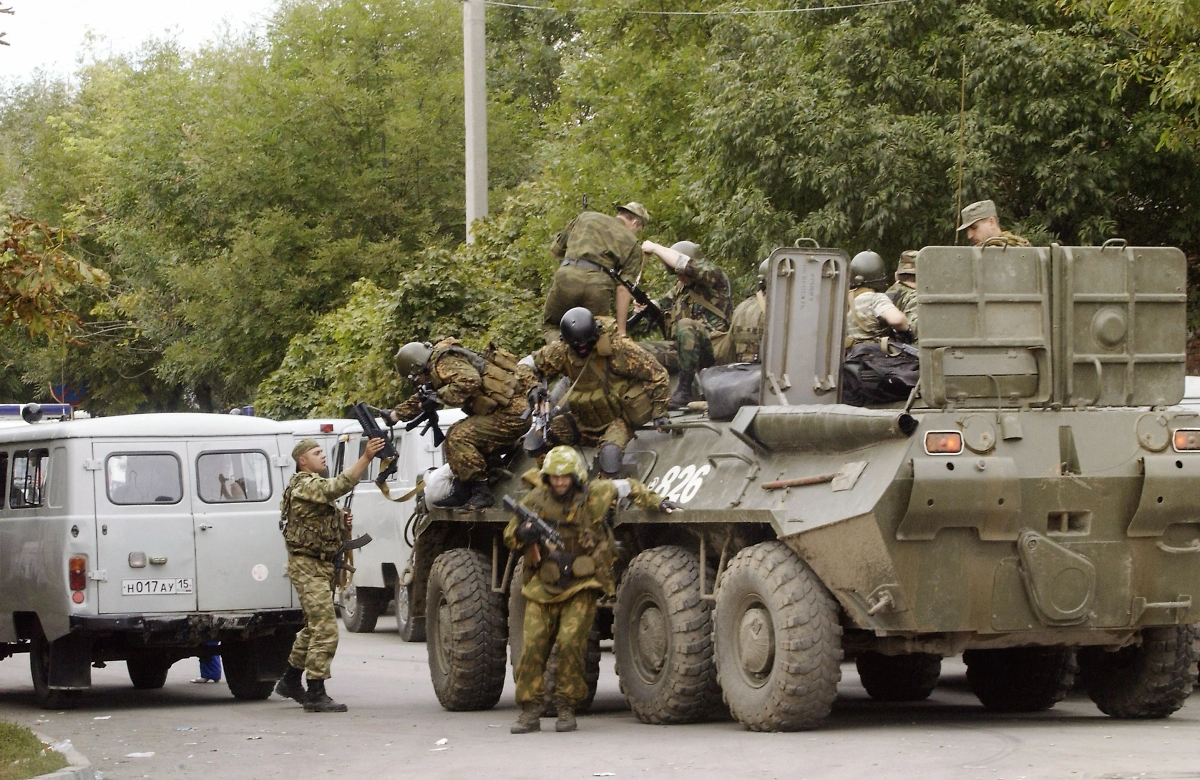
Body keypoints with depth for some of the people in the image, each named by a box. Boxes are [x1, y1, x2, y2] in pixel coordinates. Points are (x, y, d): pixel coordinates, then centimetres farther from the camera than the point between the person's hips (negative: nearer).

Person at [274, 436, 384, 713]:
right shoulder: (305, 485, -14)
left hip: (322, 565, 11)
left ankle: (290, 681, 32)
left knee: (314, 628, 19)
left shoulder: (316, 485, 19)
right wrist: (366, 457, -40)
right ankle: (315, 695, -14)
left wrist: (340, 520, 8)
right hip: (307, 566, -11)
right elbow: (340, 485, -32)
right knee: (325, 630, -15)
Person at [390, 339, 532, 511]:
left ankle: (481, 493, -19)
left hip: (512, 415, -11)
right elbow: (420, 400, 36)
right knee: (454, 434, 16)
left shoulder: (445, 363, -11)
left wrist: (439, 396, -23)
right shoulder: (437, 368, 21)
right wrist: (396, 414, 33)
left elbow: (469, 381, -31)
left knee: (459, 438, -19)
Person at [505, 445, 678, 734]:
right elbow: (509, 537, 6)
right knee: (533, 647, -6)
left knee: (570, 643, -16)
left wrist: (658, 503, 9)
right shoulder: (536, 499, 0)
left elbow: (628, 487, 16)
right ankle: (530, 710, 2)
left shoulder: (594, 495, -2)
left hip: (581, 588, -2)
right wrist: (523, 534, -16)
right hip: (543, 588, 2)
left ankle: (566, 707, -3)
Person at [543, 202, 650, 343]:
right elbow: (623, 289, 9)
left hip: (567, 275, 1)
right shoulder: (632, 243, 18)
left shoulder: (586, 217, 24)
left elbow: (555, 250, 27)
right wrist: (621, 330, 8)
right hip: (599, 284, -1)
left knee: (552, 325, 21)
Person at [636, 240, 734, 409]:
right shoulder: (681, 287, 18)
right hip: (683, 349, 8)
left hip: (714, 349, -8)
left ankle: (684, 390, -33)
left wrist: (654, 248, -13)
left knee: (685, 325, -35)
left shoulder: (716, 278, -6)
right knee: (640, 350, -2)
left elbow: (684, 264, -22)